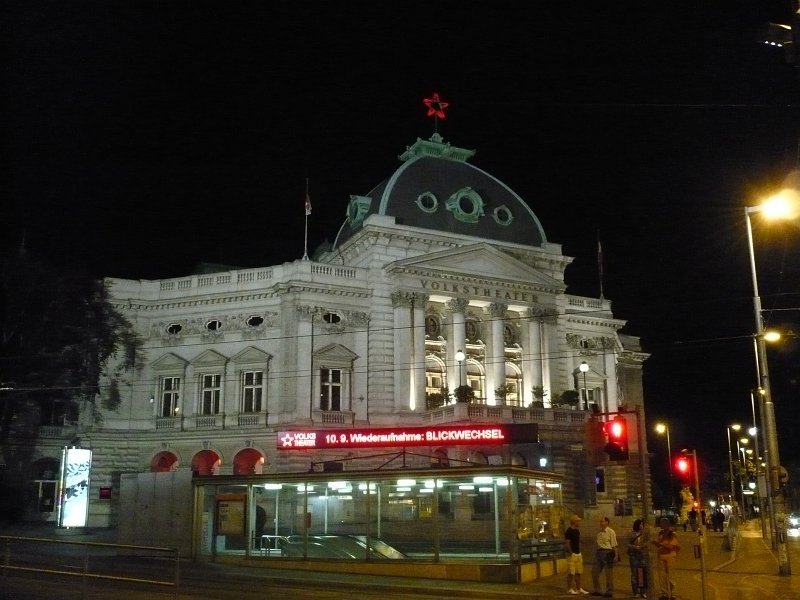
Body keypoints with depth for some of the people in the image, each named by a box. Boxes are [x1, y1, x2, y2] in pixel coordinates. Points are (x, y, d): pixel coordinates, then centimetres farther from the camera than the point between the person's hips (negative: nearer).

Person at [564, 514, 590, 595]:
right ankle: (569, 589, 3)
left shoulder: (577, 531, 13)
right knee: (570, 573, -4)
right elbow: (567, 543, -18)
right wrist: (570, 553, -20)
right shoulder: (569, 531, -14)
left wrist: (579, 551, 17)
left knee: (578, 572, 13)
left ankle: (579, 588, 20)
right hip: (572, 554, -9)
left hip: (578, 553, 9)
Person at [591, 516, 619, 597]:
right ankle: (597, 590, 15)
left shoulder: (611, 532, -7)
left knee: (608, 573, 1)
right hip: (599, 552, 7)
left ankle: (609, 592, 11)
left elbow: (614, 545, -10)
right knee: (594, 572, 6)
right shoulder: (599, 532, 14)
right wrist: (596, 553, 17)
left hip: (607, 553, -7)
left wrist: (616, 555, -17)